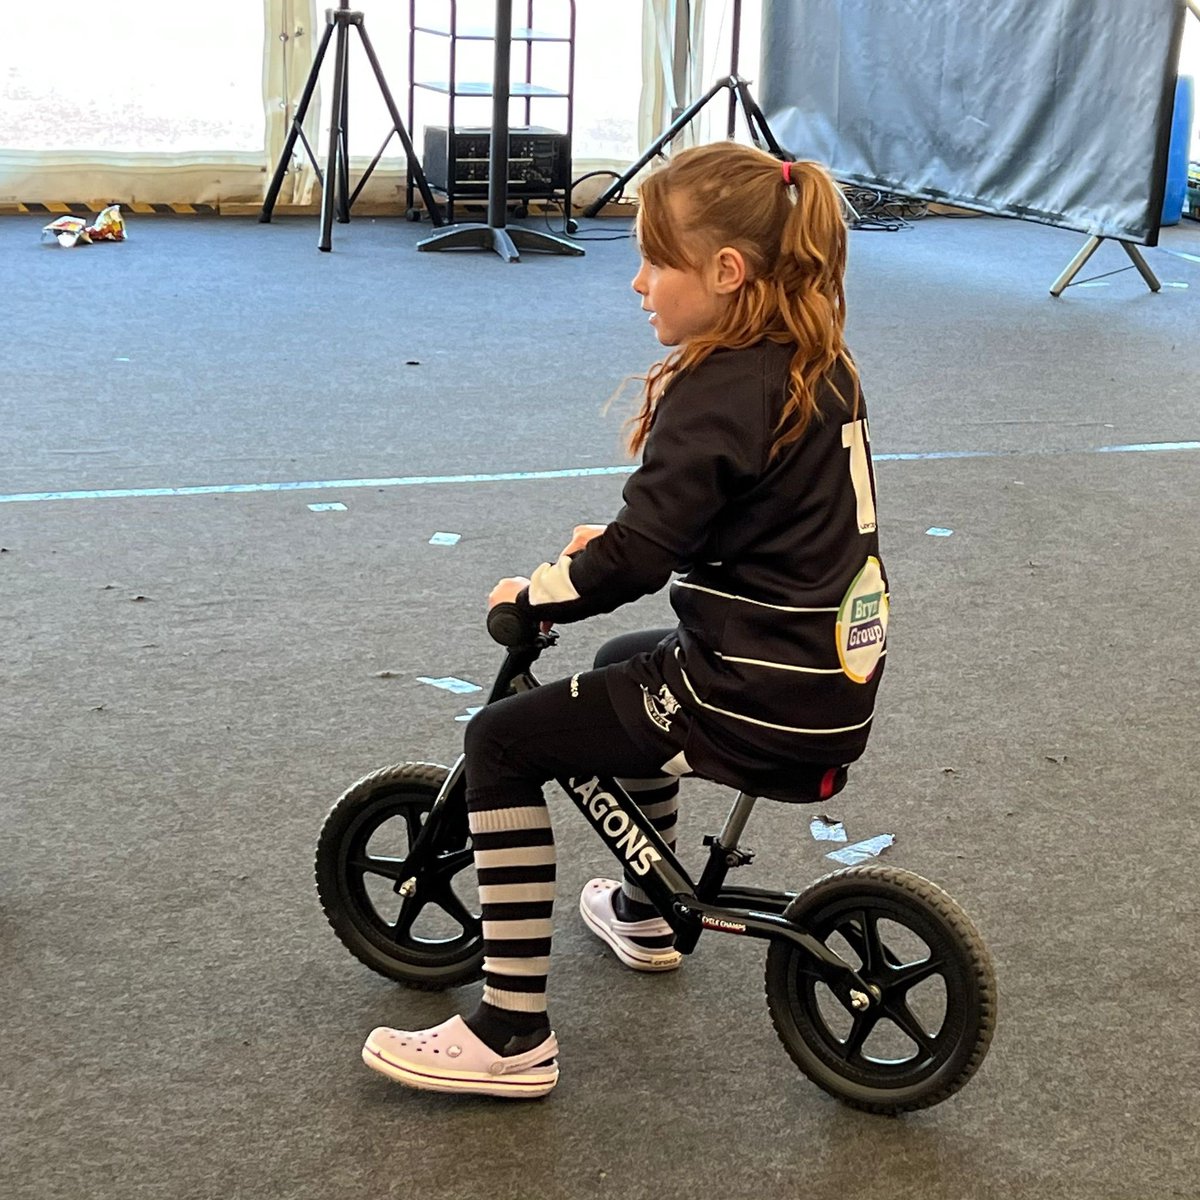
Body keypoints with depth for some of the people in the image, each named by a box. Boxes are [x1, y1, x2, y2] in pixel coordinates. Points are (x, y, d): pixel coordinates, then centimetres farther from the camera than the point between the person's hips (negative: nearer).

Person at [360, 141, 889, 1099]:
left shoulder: (718, 395, -20)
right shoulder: (820, 366, 8)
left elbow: (634, 561, -23)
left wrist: (535, 593, -6)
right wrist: (625, 536, 15)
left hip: (760, 706, -10)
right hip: (837, 681, 10)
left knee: (504, 742, -3)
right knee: (630, 663, 35)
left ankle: (514, 1034, -1)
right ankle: (648, 912, 50)